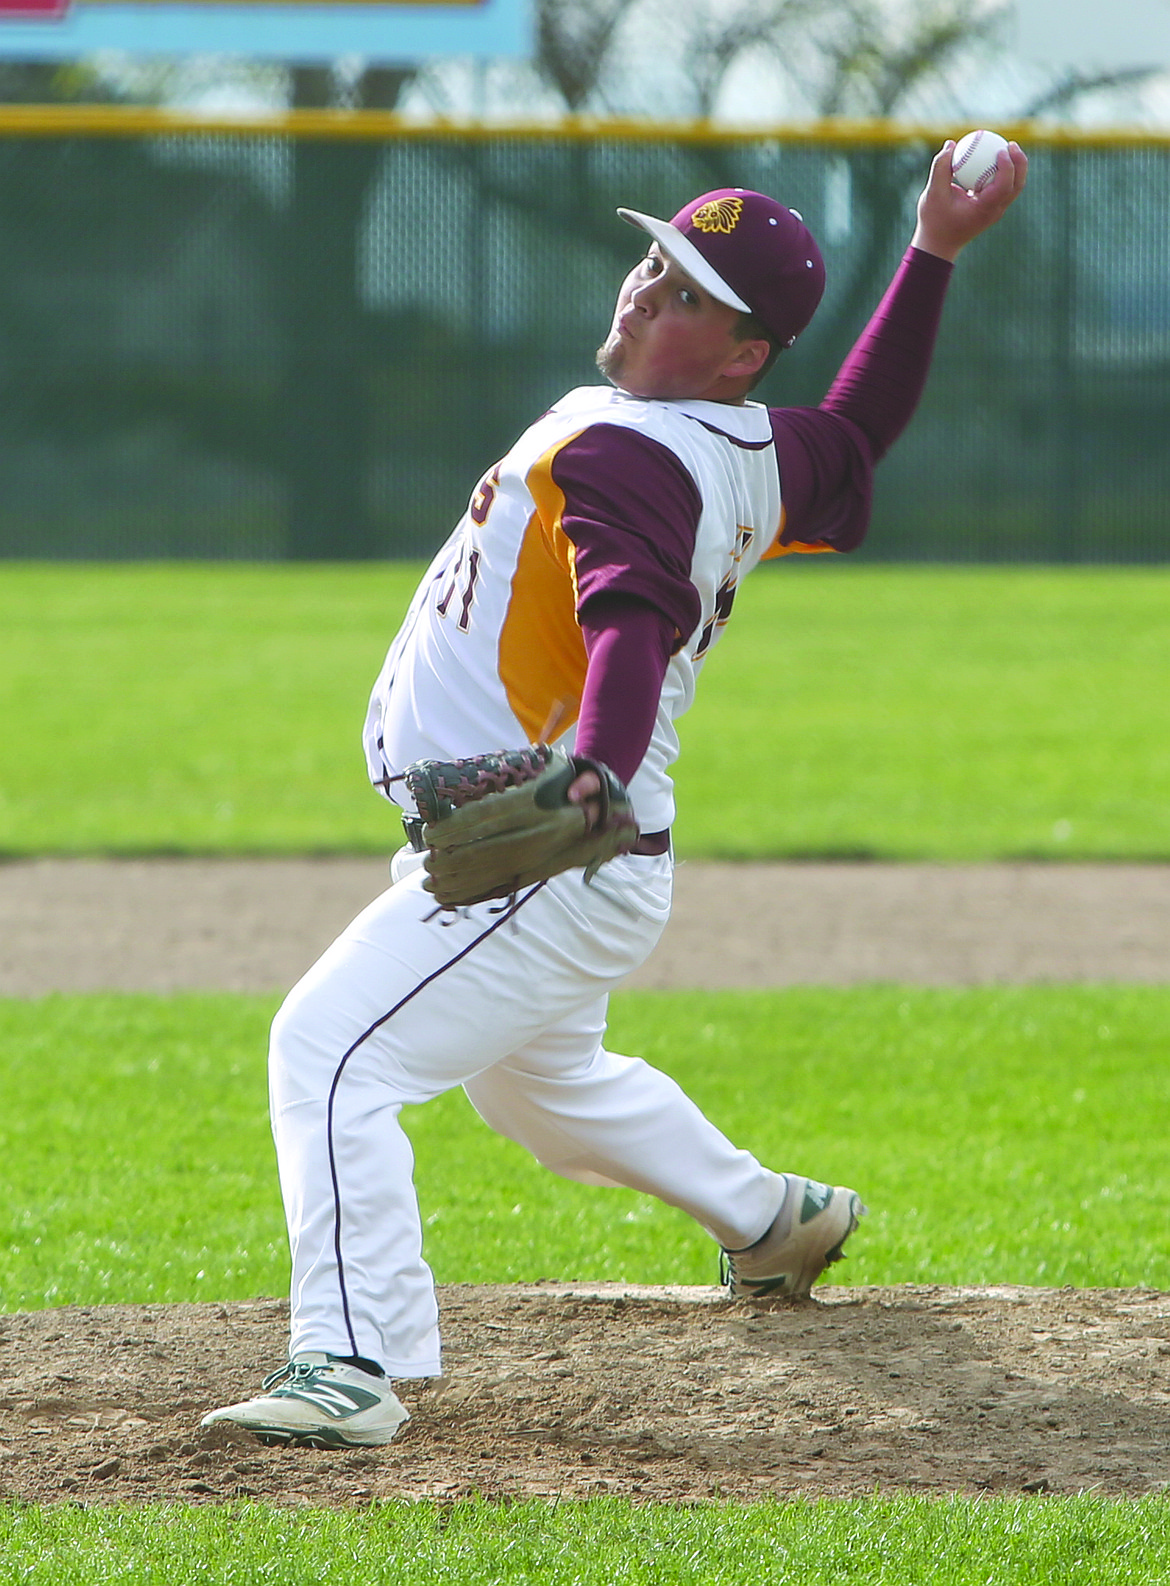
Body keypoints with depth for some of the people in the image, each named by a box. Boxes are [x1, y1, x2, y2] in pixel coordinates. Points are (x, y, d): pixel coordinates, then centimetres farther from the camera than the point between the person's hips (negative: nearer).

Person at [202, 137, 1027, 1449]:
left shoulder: (621, 451, -21)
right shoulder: (756, 456, 6)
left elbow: (638, 622, -37)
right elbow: (853, 445, 26)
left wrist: (592, 779, -54)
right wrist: (931, 256, 22)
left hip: (550, 871, -11)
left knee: (330, 1050, -22)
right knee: (541, 1080, 35)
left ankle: (354, 1361, -30)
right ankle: (771, 1216, 54)